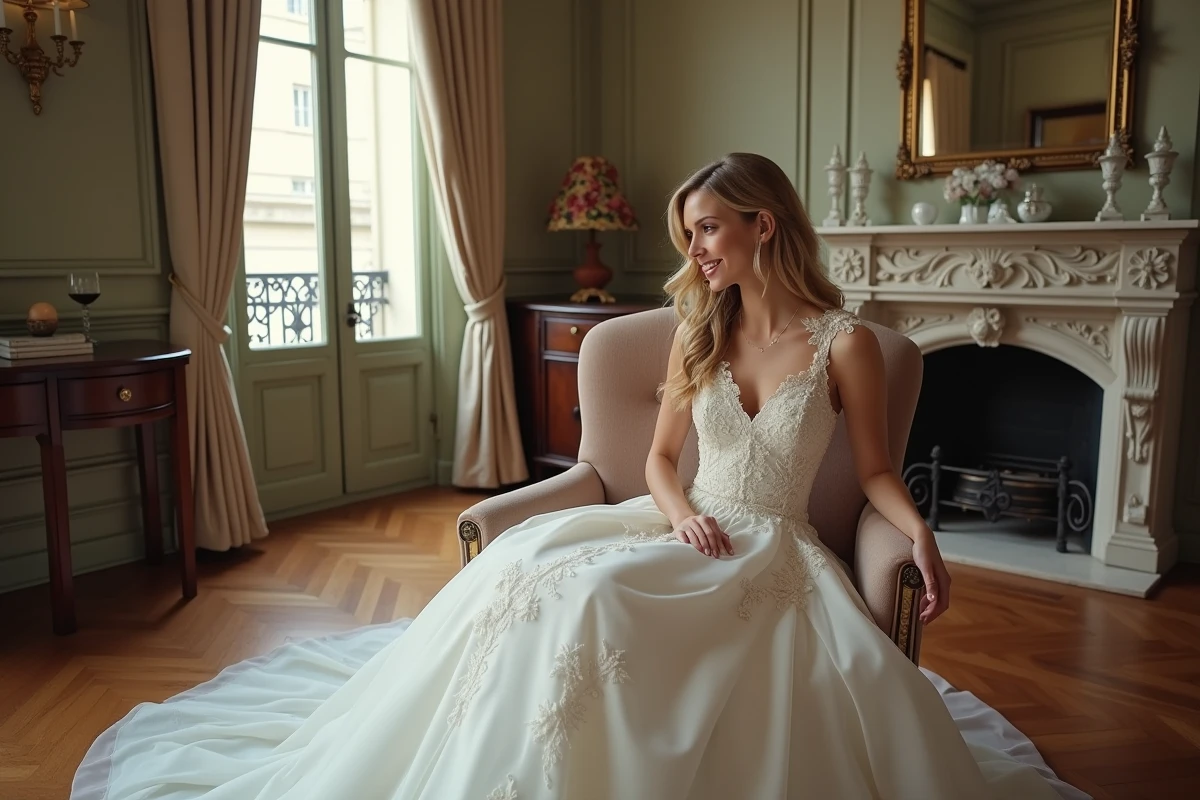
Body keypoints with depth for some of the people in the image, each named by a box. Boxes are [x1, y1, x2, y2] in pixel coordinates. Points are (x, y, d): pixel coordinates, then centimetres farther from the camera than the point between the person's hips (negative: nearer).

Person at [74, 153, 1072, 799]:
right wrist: (682, 512, -10)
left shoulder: (844, 339, -4)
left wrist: (919, 532, -17)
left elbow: (877, 472, 2)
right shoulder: (698, 333, 7)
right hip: (686, 529, 4)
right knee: (541, 571, -24)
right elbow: (660, 459, 10)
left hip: (775, 551, -4)